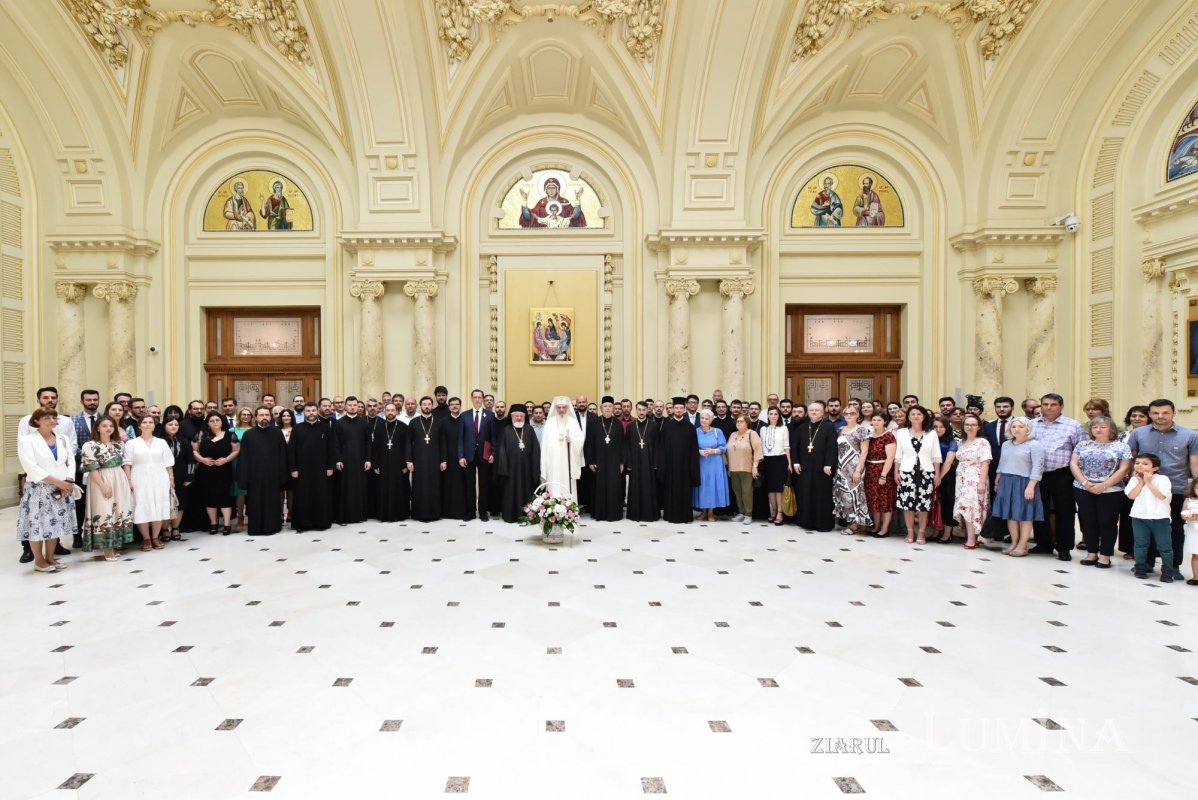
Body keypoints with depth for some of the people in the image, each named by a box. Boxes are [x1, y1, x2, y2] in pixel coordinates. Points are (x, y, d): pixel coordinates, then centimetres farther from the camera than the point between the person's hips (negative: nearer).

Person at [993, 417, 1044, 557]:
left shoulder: (1034, 445, -7)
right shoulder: (1006, 444, 12)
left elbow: (1037, 468, -13)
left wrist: (1030, 487, -20)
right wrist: (997, 482, 16)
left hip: (1024, 483, -6)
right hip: (1006, 483, 6)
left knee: (1024, 514, 1)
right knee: (1010, 513, 8)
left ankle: (1022, 546, 8)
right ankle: (1014, 543, 16)